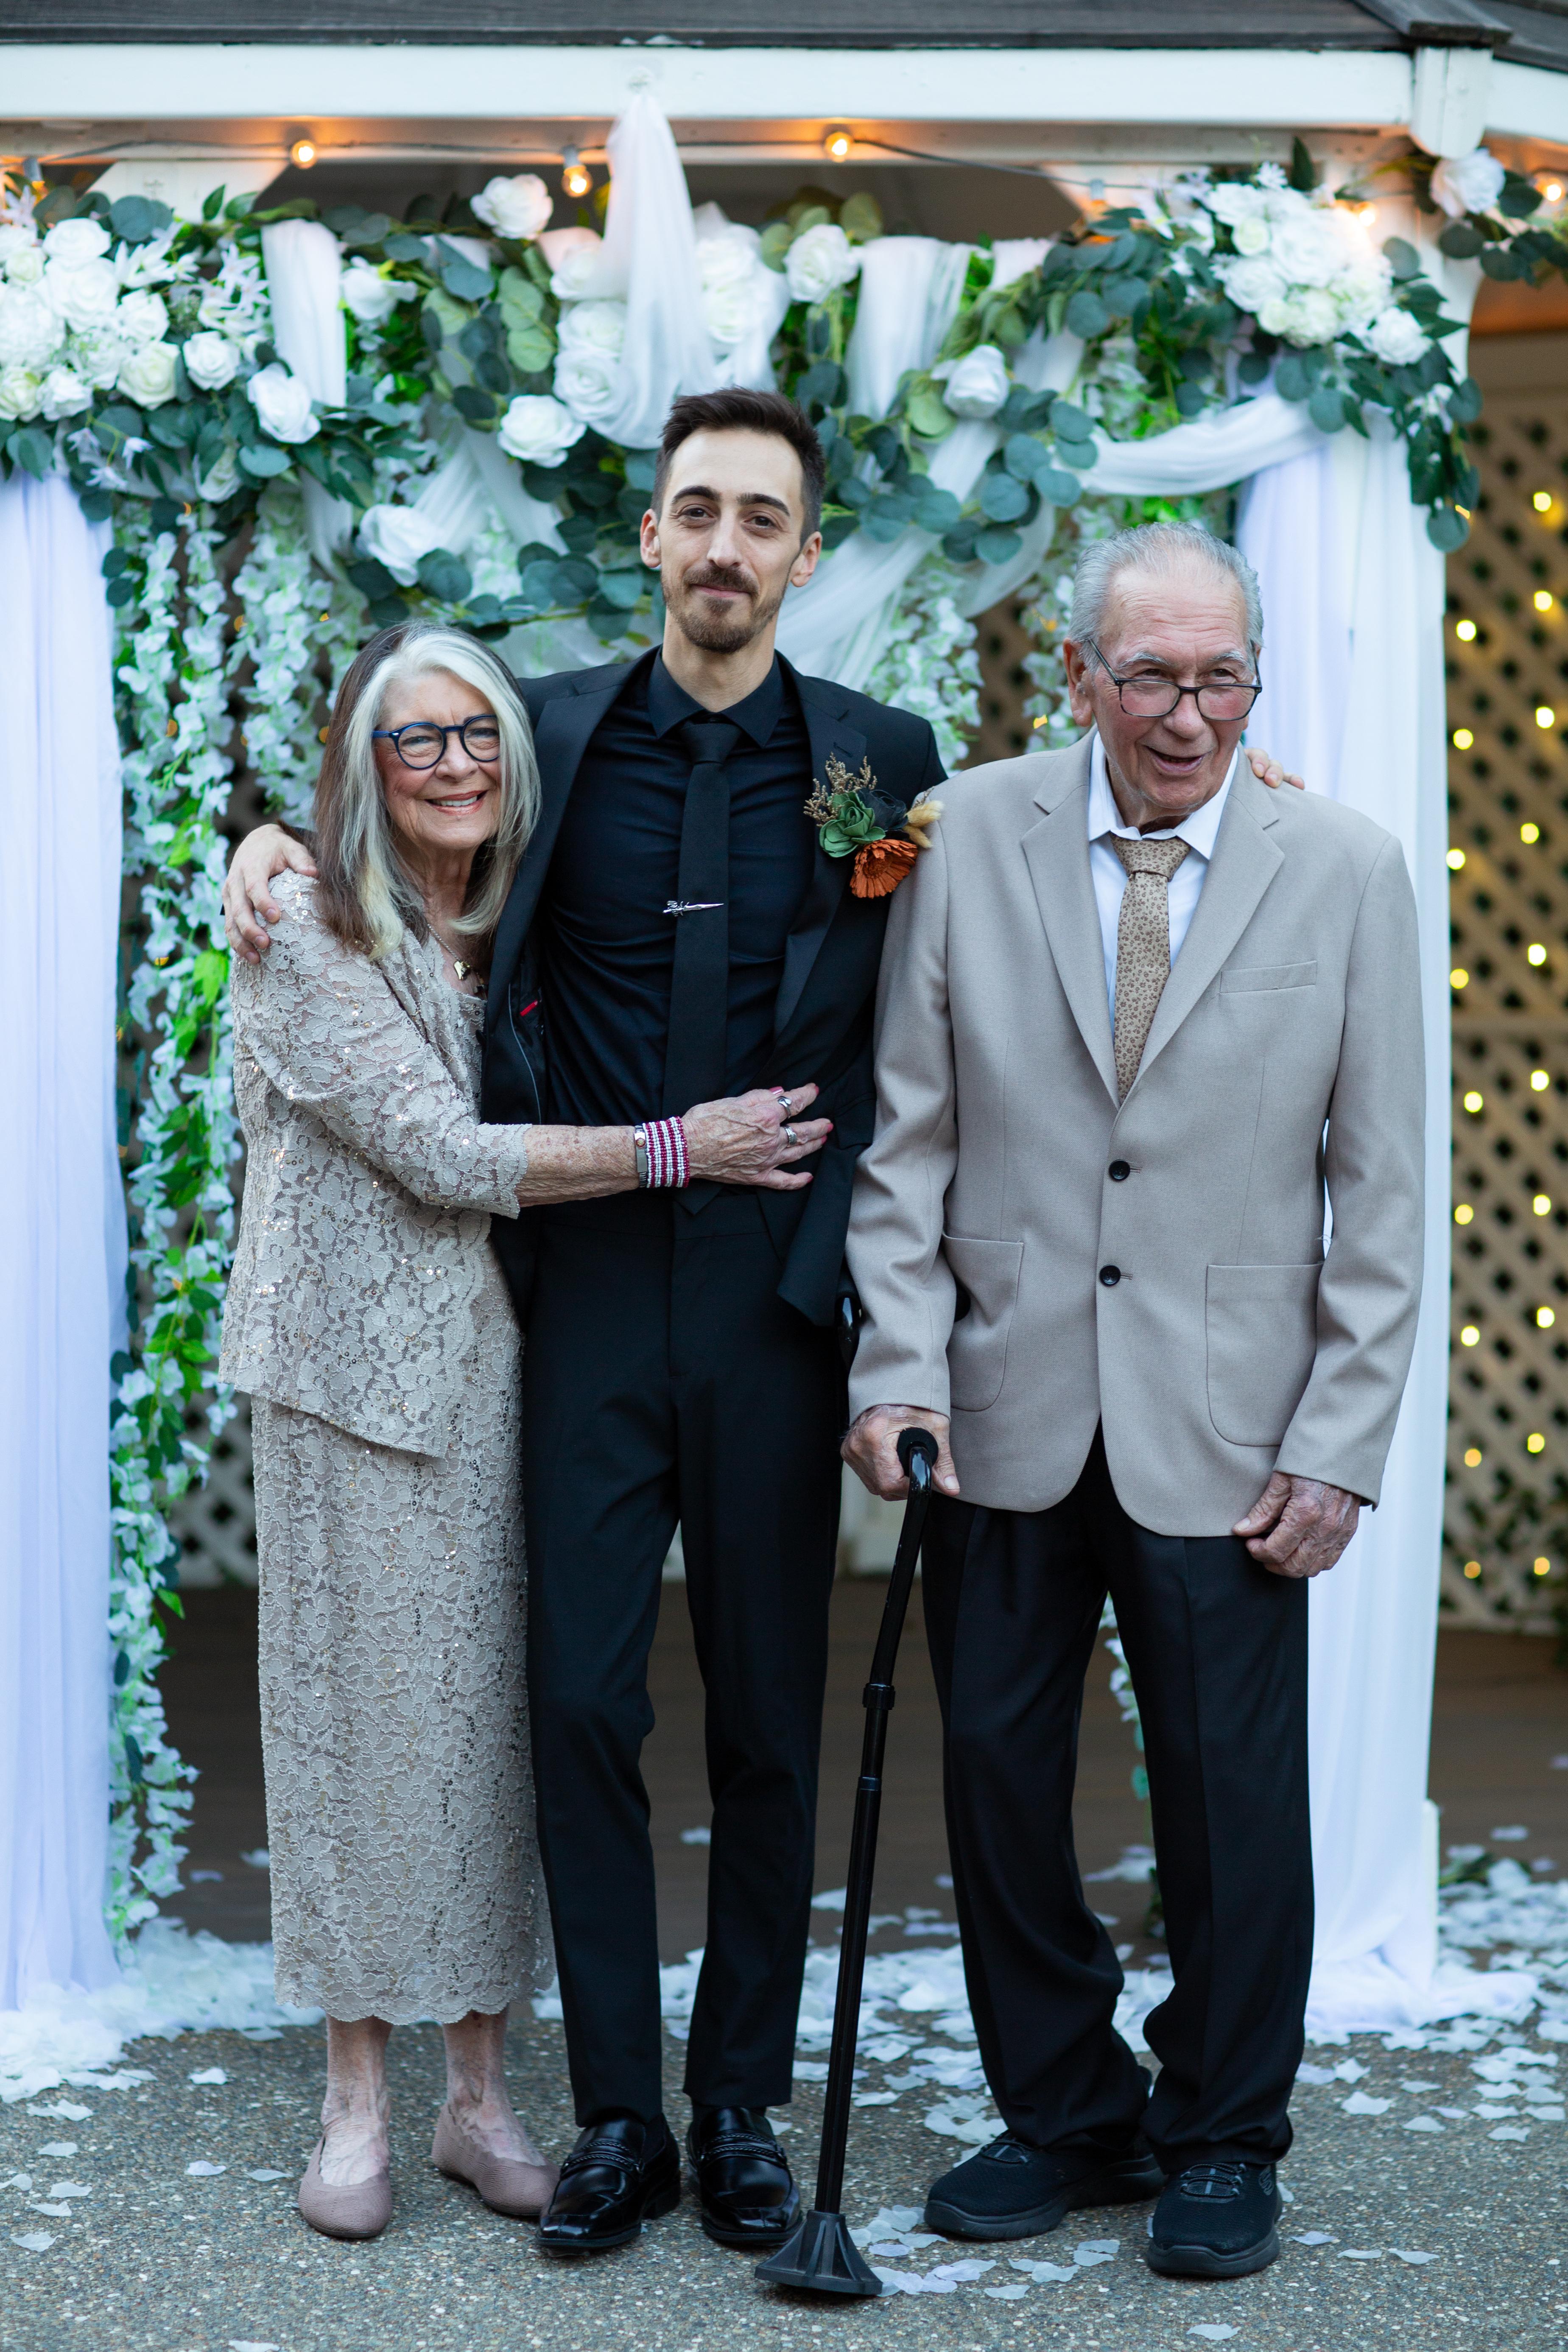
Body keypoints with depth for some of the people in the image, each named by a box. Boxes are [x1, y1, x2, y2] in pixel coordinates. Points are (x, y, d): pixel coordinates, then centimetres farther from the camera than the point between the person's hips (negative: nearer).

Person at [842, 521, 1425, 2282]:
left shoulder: (1349, 874, -2)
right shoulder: (970, 838, 0)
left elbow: (1380, 1192, -1)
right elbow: (907, 1133, 3)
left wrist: (1340, 1447, -6)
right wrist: (900, 1366, -6)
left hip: (1224, 1434, -1)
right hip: (1007, 1421, 2)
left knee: (1233, 1800, 5)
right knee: (997, 1773, 9)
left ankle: (1223, 2144, 26)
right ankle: (1067, 2116, 29)